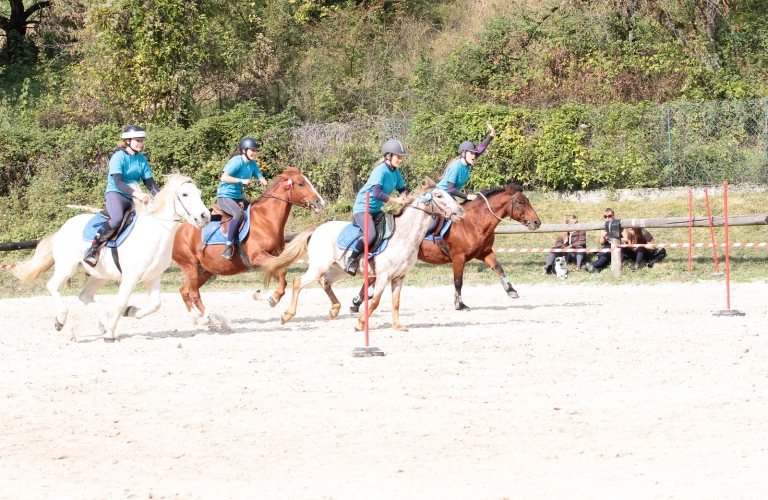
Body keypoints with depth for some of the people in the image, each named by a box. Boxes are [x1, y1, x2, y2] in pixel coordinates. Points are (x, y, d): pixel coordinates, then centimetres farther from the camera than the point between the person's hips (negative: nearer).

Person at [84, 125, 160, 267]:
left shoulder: (142, 159, 8)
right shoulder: (118, 157, -11)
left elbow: (150, 182, 10)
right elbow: (118, 182, -22)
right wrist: (136, 194, -35)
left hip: (134, 197, 7)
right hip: (115, 193, -7)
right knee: (117, 218, -37)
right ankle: (92, 249, -30)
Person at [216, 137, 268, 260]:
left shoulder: (252, 164, 8)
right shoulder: (236, 161, -15)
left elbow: (260, 177, 9)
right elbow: (224, 177, -22)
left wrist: (263, 181, -15)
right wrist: (242, 181, -28)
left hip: (238, 197, 9)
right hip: (224, 196, -9)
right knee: (239, 213, -35)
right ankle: (228, 247, -35)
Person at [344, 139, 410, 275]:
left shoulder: (396, 172, 5)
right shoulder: (380, 171, -20)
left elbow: (402, 188, 16)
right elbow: (377, 193, -29)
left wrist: (404, 196, -8)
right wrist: (396, 200, -25)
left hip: (376, 210, 9)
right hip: (362, 208, -9)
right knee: (371, 234, -29)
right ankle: (351, 260, -13)